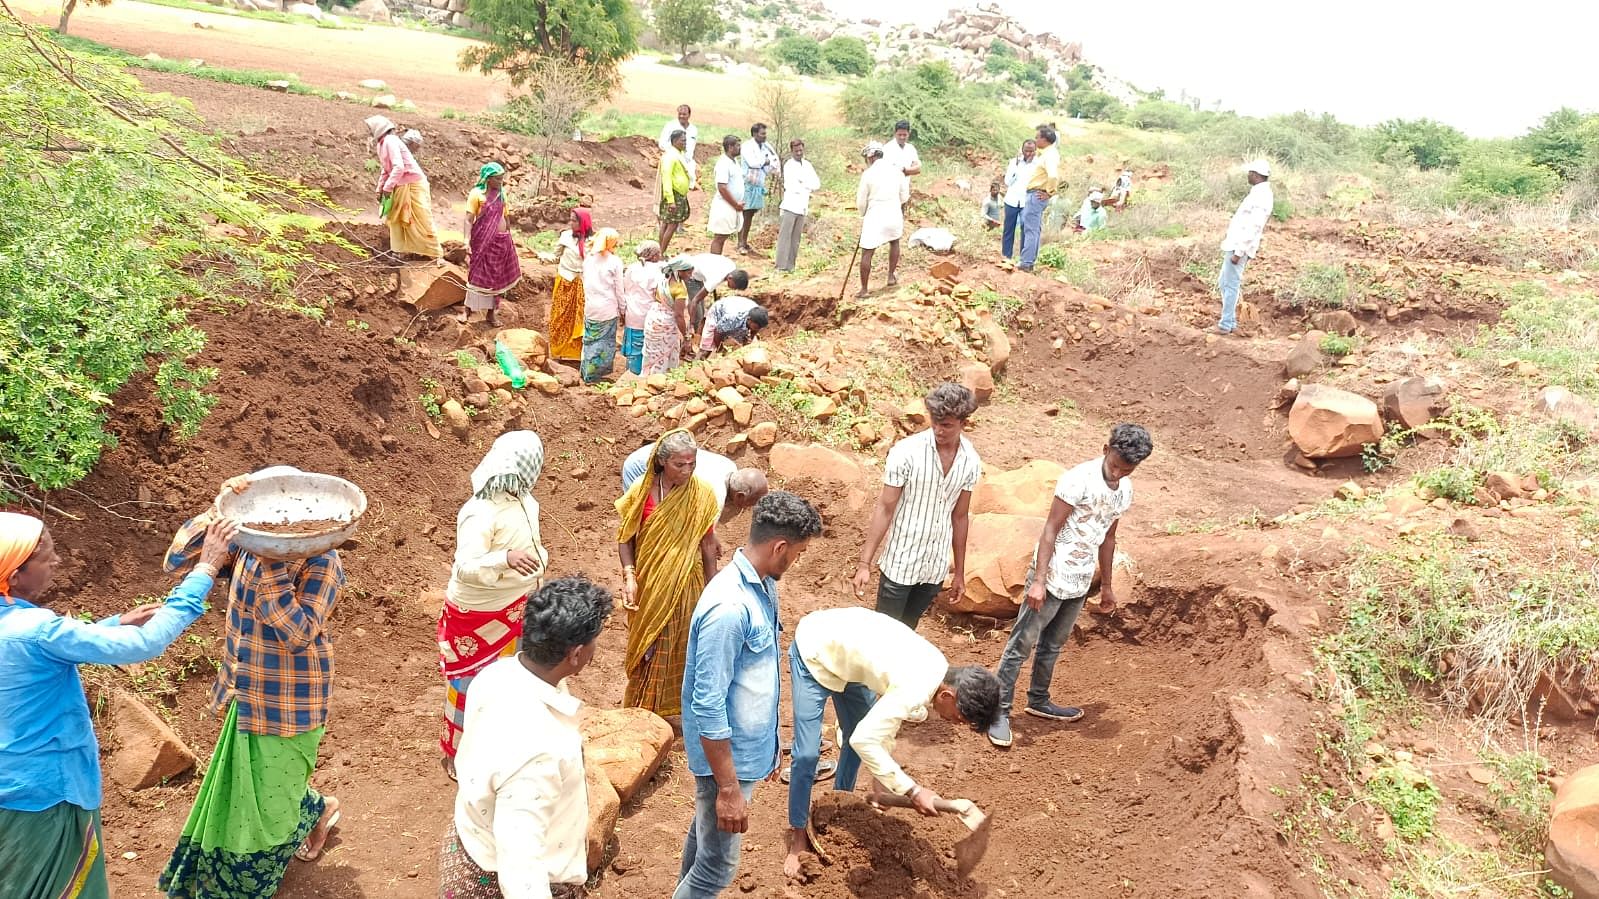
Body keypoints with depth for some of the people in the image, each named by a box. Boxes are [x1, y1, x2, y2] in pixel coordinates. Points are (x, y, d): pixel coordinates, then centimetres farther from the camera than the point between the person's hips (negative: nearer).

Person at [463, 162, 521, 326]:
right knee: (478, 275, -1)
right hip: (484, 240, -5)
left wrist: (509, 237, 16)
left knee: (496, 276, 9)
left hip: (502, 240, 5)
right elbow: (469, 219, -10)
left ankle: (491, 312, 19)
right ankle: (467, 311, 9)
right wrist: (467, 241, -17)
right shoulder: (476, 194, -8)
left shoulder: (502, 193, 9)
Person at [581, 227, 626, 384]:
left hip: (590, 307, 4)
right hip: (608, 308, -4)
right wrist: (623, 309, 4)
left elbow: (585, 284, 7)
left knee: (590, 339, 14)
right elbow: (619, 289, -6)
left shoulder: (588, 259, 2)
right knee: (606, 341, 9)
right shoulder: (614, 261, -10)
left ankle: (587, 372, 20)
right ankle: (598, 373, 16)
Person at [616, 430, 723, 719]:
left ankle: (674, 710, 32)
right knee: (648, 651, 15)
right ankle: (641, 714, 34)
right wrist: (629, 576, -16)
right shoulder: (642, 491, -13)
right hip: (648, 585, 0)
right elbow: (625, 537, -3)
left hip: (685, 585, 0)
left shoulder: (703, 494, -12)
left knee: (682, 650, 12)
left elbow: (708, 545, -3)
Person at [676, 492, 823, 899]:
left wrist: (770, 745, 19)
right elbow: (708, 707, -27)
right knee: (718, 866, 6)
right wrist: (728, 788, -22)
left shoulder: (762, 585, -1)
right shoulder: (729, 608, -31)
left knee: (704, 837, 25)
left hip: (748, 747, 9)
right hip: (728, 757, -9)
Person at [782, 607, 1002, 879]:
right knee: (808, 753, -8)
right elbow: (863, 740, -33)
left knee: (854, 736, 15)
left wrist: (884, 783, 11)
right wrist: (913, 791, -28)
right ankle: (798, 835, 11)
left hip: (845, 645, 9)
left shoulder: (938, 668, -5)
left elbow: (885, 721, 9)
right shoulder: (916, 688, -33)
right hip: (814, 648, -8)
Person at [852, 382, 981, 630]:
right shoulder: (906, 452, -18)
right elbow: (884, 509, -13)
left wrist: (959, 572, 12)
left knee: (906, 632, 17)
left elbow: (959, 517, 7)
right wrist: (865, 563, -15)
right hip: (899, 565, -4)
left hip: (936, 568, 4)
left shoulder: (971, 462, -4)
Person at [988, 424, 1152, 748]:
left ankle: (1038, 701, 37)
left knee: (1052, 645, 21)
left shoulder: (1126, 489, 4)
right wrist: (1038, 580, -22)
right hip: (1052, 578, -7)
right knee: (1021, 645, 0)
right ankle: (1000, 711, 8)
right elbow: (1050, 531, -18)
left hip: (1080, 583, 7)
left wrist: (1106, 585, 21)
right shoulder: (1078, 479, -20)